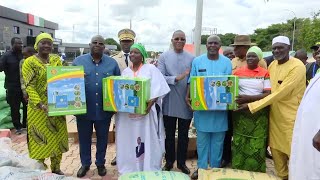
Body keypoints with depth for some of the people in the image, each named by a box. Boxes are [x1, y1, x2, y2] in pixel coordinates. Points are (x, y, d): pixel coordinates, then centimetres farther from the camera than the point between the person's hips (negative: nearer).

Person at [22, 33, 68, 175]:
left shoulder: (56, 60, 5)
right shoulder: (29, 62, -7)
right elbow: (29, 87, -12)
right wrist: (41, 105, -24)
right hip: (38, 109, -4)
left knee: (57, 137, 13)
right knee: (40, 139, 6)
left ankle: (56, 168, 30)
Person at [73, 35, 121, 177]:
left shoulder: (112, 63, 3)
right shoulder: (78, 61, 1)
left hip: (104, 109, 0)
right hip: (84, 109, 0)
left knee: (102, 138, 14)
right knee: (84, 138, 13)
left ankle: (100, 163, 33)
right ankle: (85, 164, 33)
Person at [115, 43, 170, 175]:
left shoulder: (151, 69, 1)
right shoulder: (125, 71, 15)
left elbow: (158, 88, -8)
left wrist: (152, 102, -22)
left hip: (145, 111, -4)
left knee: (147, 141, 1)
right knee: (128, 142, 9)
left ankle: (149, 170, 15)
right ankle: (129, 169, 24)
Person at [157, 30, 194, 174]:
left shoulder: (191, 58, 2)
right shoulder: (164, 57, 0)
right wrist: (176, 78, -21)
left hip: (186, 103, 1)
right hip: (169, 103, -1)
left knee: (183, 135, 13)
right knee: (169, 135, 13)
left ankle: (181, 163, 30)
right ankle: (169, 162, 30)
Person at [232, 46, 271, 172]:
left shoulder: (264, 73, 0)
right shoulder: (238, 72, 8)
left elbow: (268, 94, -8)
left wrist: (248, 98, -21)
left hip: (258, 114, -2)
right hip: (240, 113, 2)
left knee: (256, 146, 1)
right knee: (239, 143, 6)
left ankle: (256, 173, 18)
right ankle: (238, 170, 21)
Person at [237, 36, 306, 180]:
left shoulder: (297, 67, -17)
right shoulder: (272, 65, 7)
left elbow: (280, 93, -24)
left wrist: (252, 106, -24)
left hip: (291, 117, -6)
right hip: (274, 115, 6)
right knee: (276, 150, 14)